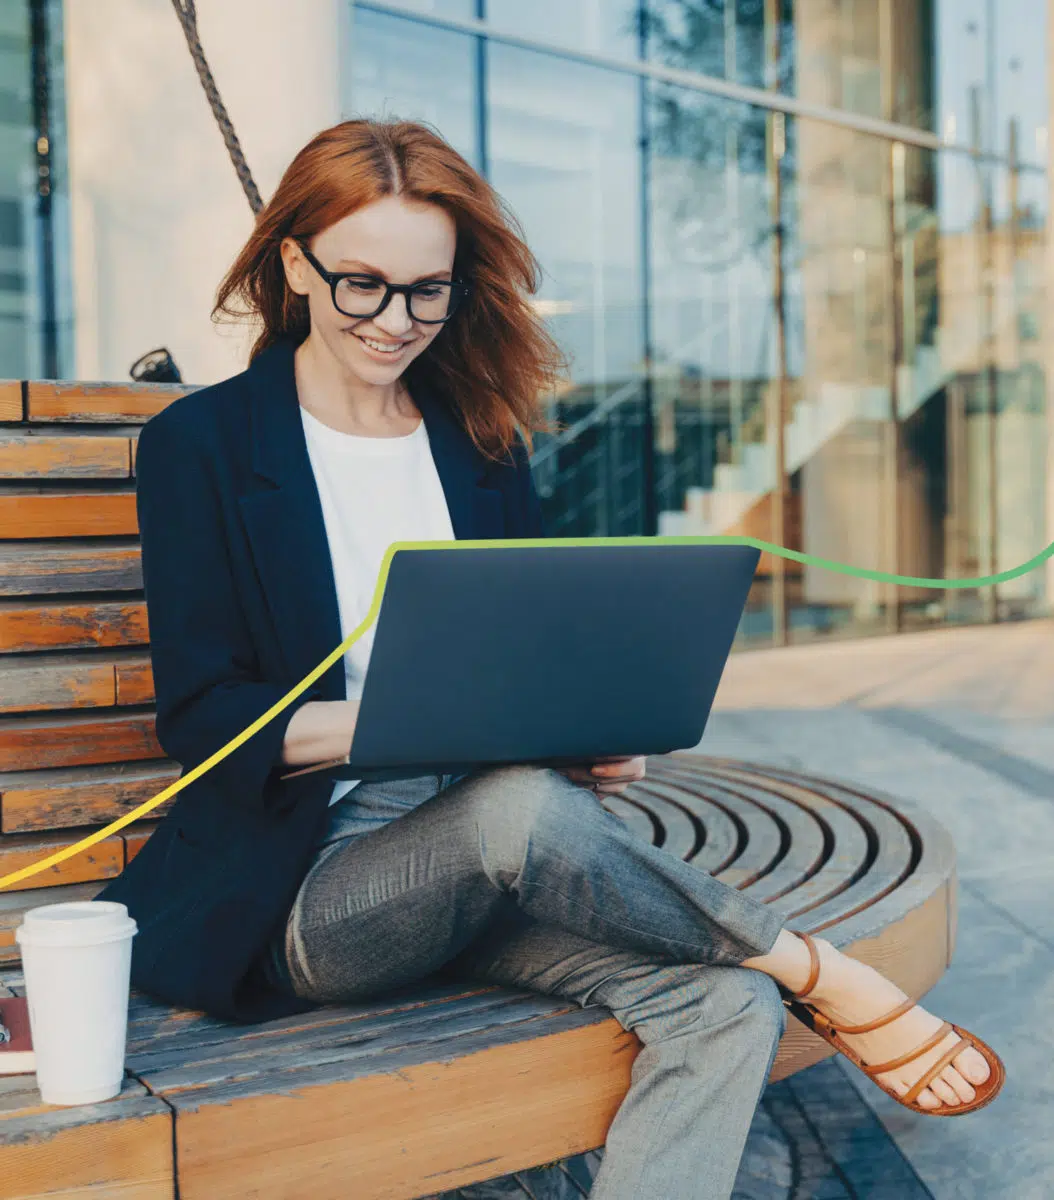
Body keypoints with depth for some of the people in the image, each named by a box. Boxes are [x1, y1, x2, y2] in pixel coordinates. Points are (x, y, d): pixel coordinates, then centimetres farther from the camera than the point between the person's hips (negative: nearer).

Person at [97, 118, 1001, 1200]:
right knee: (519, 805, -36)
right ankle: (819, 976, -13)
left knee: (724, 1001, -24)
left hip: (475, 873, 4)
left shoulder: (481, 442, 14)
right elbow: (200, 714, -6)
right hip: (300, 891, -4)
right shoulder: (200, 444, 1)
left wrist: (591, 739, -9)